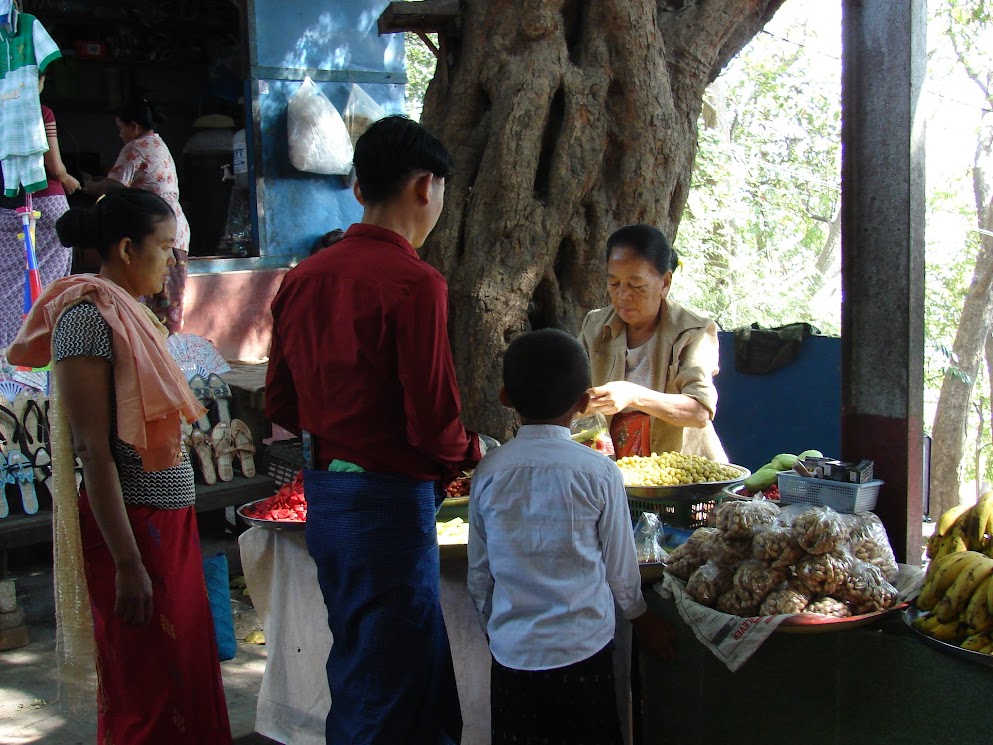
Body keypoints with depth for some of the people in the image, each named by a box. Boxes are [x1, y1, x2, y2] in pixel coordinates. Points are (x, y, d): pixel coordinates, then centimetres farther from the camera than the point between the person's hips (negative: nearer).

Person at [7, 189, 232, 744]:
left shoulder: (129, 311, 12)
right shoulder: (90, 314, -15)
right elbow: (93, 451, -20)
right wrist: (128, 564, -21)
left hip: (169, 525, 9)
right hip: (131, 528, -9)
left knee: (187, 674, 16)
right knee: (149, 699, 3)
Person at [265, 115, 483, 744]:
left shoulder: (305, 277, 6)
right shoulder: (414, 283, -17)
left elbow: (282, 405, 12)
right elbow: (434, 424, -18)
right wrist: (474, 454, 2)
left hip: (323, 496, 8)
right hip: (390, 499, -8)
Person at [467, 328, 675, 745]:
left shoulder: (489, 471, -6)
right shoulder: (599, 472, -11)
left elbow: (479, 575, 2)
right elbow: (620, 567, -2)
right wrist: (642, 620, 17)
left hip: (511, 652, 2)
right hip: (583, 649, -2)